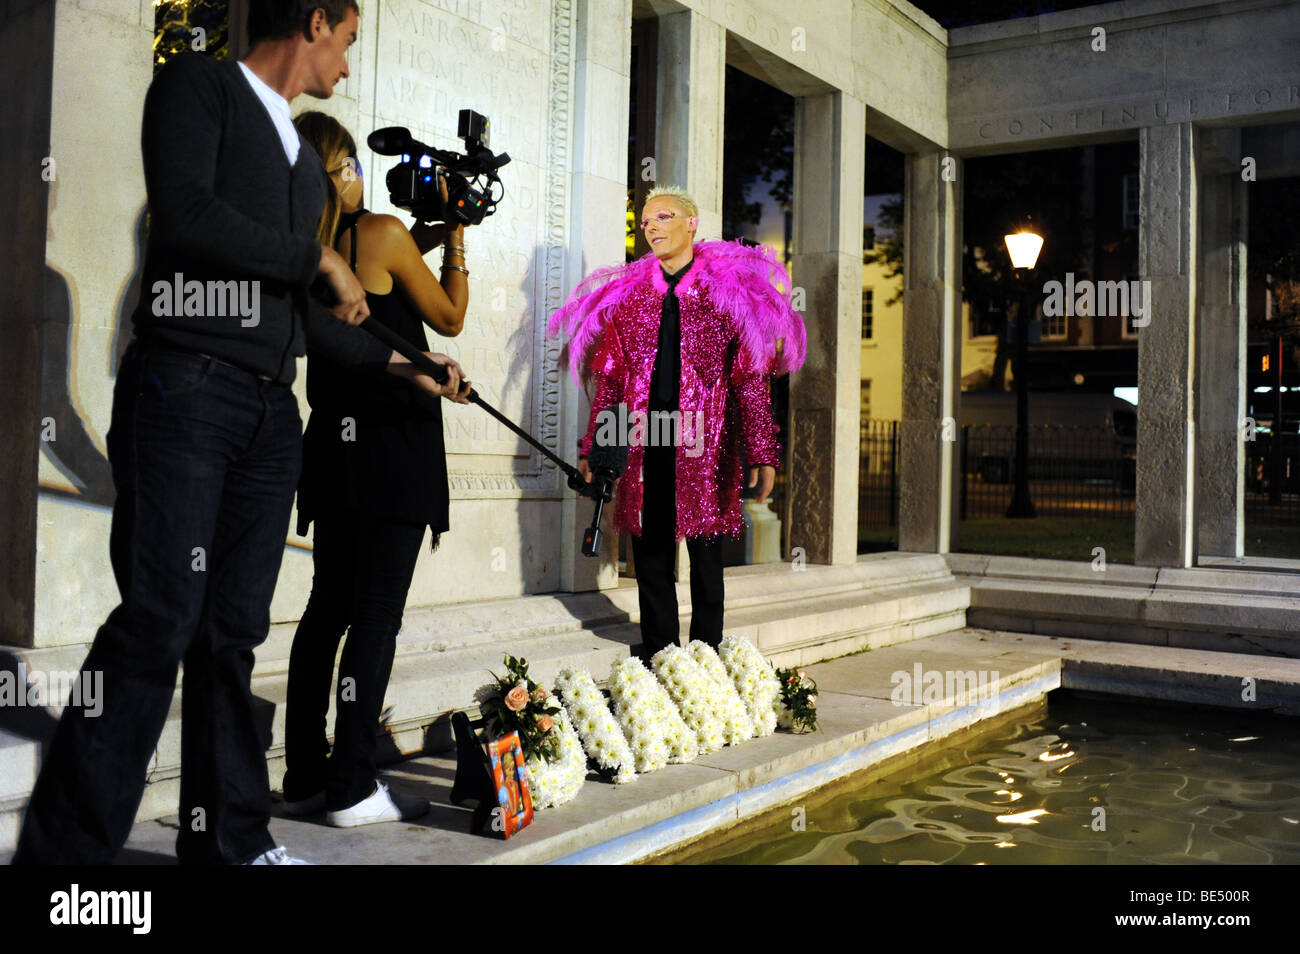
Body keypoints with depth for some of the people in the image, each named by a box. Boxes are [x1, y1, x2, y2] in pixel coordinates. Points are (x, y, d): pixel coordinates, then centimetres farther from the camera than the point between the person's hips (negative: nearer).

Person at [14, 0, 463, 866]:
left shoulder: (306, 161, 25)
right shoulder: (199, 84, 5)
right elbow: (188, 215, -12)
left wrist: (399, 362, 27)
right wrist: (323, 259, -4)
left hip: (270, 411, 7)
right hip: (186, 387, -7)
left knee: (235, 629, 7)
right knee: (160, 619, -12)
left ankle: (230, 838, 13)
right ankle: (65, 846, -4)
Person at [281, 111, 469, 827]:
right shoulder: (382, 232, -9)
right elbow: (448, 318, 0)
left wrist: (425, 236, 17)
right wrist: (455, 239, 9)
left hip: (333, 444, 7)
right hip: (393, 444, -7)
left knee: (328, 607, 12)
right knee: (376, 614, -4)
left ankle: (303, 777, 17)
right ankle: (352, 788, -2)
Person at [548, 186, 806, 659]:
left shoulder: (728, 291, 4)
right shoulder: (626, 294, 13)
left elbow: (751, 380, 0)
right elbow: (610, 380, 13)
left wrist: (760, 453, -7)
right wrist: (591, 448, 7)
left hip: (706, 446, -3)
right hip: (645, 444, 3)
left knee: (705, 558, 4)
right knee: (650, 558, 6)